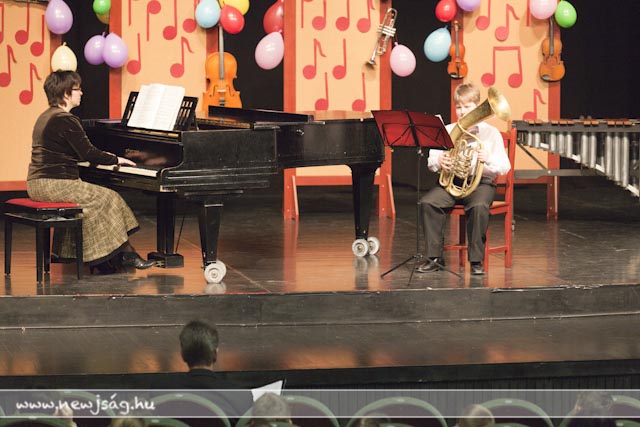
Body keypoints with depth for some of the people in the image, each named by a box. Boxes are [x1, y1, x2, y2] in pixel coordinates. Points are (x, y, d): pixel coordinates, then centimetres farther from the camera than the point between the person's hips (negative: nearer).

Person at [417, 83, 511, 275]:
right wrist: (438, 161, -13)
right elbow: (431, 161, 11)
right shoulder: (447, 131, 13)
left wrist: (488, 158, -21)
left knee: (479, 206, -36)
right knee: (428, 202, -24)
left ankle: (476, 259, -22)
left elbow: (505, 167, -1)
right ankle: (435, 257, -14)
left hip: (481, 182, -3)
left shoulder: (490, 133, 4)